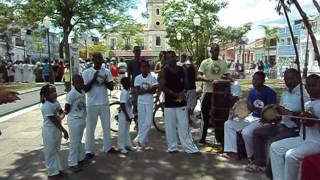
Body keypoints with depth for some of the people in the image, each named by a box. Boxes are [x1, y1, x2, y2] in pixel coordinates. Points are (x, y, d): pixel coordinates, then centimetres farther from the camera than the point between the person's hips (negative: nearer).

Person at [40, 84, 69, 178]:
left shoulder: (56, 102, 2)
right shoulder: (46, 106, -23)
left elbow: (62, 112, 7)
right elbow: (54, 121, -24)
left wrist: (61, 117, -19)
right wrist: (64, 131, -20)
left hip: (57, 130, 8)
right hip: (49, 131, -8)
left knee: (56, 150, 19)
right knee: (50, 152, 6)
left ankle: (57, 168, 32)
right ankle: (52, 171, 18)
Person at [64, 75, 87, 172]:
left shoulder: (83, 92, 4)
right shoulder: (71, 94, -19)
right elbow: (66, 109, -14)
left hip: (82, 119, 8)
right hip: (74, 120, -8)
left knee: (79, 140, 20)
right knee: (74, 142, 1)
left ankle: (80, 158, 34)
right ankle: (72, 163, 12)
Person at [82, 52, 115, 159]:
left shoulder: (107, 72, 2)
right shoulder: (86, 72, -7)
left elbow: (111, 87, 0)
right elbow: (85, 89, -10)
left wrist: (105, 81, -19)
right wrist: (94, 79, -19)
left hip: (104, 104, 4)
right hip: (92, 104, -3)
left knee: (106, 126, 13)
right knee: (90, 128, 5)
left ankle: (107, 147, 27)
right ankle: (89, 150, 15)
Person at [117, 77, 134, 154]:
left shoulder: (128, 92, 8)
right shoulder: (124, 92, -20)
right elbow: (122, 105, -23)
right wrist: (127, 116, -21)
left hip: (128, 115, 9)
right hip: (124, 115, -9)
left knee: (127, 130, 17)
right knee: (122, 131, 1)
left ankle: (128, 144, 28)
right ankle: (121, 147, 11)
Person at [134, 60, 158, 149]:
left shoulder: (152, 77, -3)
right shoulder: (137, 78, 1)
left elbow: (154, 91, -10)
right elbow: (137, 91, -8)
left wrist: (143, 90, -16)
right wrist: (148, 90, -15)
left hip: (149, 102, -1)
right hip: (140, 102, 1)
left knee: (148, 122, -6)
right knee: (141, 122, 6)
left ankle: (139, 139, 6)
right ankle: (144, 141, 17)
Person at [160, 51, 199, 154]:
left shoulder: (182, 70, 6)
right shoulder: (164, 71, -3)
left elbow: (186, 84, 7)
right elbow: (162, 87, -11)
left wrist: (182, 93, -13)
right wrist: (175, 94, -18)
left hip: (181, 102, 2)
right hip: (169, 103, -2)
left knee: (184, 126, 4)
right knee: (170, 126, 5)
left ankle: (189, 147, 11)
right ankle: (172, 147, 19)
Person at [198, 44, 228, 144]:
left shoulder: (223, 63, 9)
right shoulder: (205, 62, 0)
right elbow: (199, 76, -6)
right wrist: (208, 79, -24)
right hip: (208, 91, -3)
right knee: (205, 115, 1)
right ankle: (203, 138, 10)